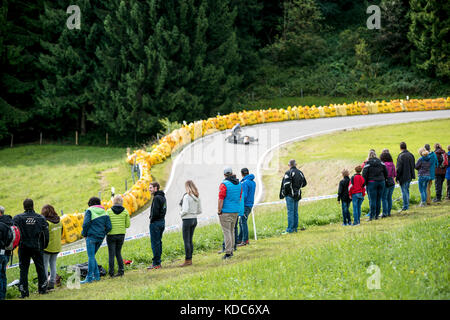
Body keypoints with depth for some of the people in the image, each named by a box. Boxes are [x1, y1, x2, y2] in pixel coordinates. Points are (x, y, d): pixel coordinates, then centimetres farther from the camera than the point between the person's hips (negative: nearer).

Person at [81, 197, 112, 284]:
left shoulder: (89, 211, -2)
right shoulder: (104, 213, 11)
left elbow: (86, 223, -14)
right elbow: (109, 227, 5)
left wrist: (84, 233, 0)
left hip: (91, 236, -6)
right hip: (100, 237, 6)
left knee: (91, 257, -6)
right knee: (92, 256, 16)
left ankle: (89, 278, -7)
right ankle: (96, 276, 12)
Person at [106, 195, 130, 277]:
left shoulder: (109, 211, -8)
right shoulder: (125, 211, -2)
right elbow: (127, 225, 0)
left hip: (111, 235, -2)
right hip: (121, 234, 3)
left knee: (111, 254, 3)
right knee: (118, 253, 16)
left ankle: (111, 273, 1)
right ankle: (121, 270, 9)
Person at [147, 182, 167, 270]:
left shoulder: (157, 198, -17)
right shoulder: (163, 197, 13)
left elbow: (155, 212, -23)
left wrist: (151, 220, -9)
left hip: (156, 223, -10)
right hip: (162, 221, 10)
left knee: (155, 243, -6)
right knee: (159, 242, 13)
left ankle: (156, 263, -6)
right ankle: (158, 262, 16)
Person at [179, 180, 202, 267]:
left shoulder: (186, 197, -17)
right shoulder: (197, 197, 6)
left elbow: (185, 210, -22)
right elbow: (199, 211, 10)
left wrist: (181, 213, -3)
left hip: (187, 220, -8)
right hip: (194, 219, 8)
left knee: (186, 241, -2)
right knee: (190, 240, 15)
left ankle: (187, 260, -1)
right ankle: (190, 259, 18)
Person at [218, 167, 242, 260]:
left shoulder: (224, 184, -14)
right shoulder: (239, 184, 7)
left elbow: (221, 199, -16)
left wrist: (219, 211, -10)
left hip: (226, 211, -6)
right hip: (235, 211, 6)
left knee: (226, 231, -5)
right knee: (232, 230, 17)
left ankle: (228, 253, -9)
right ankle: (231, 250, 22)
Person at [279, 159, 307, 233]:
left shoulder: (288, 173, -14)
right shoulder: (300, 173, 7)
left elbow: (286, 184, -21)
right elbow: (304, 183, 14)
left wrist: (283, 193, -8)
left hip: (290, 195, -6)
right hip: (297, 195, 6)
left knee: (290, 212, -6)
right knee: (295, 212, 13)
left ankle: (290, 229, -6)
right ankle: (295, 228, 16)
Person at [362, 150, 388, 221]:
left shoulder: (368, 164, -4)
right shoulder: (381, 163, 7)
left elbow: (364, 175, -7)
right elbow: (386, 173, 8)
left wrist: (364, 183, 0)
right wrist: (384, 180, 19)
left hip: (372, 183, -3)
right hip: (381, 182, 3)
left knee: (372, 200, -3)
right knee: (378, 199, 8)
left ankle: (372, 216, -6)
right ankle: (377, 215, 11)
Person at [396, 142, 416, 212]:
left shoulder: (401, 156, -18)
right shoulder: (411, 155, 6)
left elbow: (399, 168, -17)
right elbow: (413, 166, 15)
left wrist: (397, 178, -11)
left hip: (403, 177, -7)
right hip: (409, 177, 7)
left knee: (404, 191, -3)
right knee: (406, 190, 18)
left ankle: (405, 207, -1)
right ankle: (407, 205, 25)